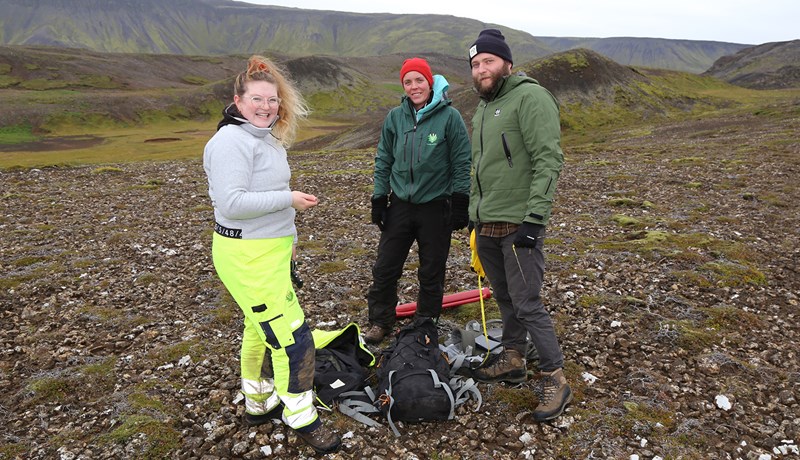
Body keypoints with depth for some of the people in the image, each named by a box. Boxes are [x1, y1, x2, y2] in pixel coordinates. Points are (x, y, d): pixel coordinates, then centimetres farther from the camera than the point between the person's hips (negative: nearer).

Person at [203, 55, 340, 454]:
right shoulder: (231, 141, -17)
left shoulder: (266, 138, 13)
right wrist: (288, 199, -21)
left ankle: (258, 403, 37)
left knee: (261, 329, 20)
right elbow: (231, 202, -26)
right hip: (247, 256, -10)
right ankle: (301, 417, 12)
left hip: (270, 249, 10)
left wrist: (286, 237, 24)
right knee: (291, 337, -5)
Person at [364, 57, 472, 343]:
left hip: (436, 207, -3)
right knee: (385, 268, 7)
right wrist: (379, 198, 7)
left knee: (431, 272, 9)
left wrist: (460, 203, -8)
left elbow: (462, 163, -5)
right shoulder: (395, 117, 4)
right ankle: (380, 322, 25)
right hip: (400, 204, 3)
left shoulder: (449, 116, -7)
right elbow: (384, 160, 10)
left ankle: (426, 323, 28)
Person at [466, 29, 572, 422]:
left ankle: (554, 380, 10)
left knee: (527, 304, -4)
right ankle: (512, 360, 33)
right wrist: (474, 210, 21)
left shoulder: (530, 97, -10)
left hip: (517, 224, -8)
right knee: (504, 297, 17)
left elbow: (549, 160, -18)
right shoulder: (483, 107, 17)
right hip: (486, 224, 8)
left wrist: (534, 216, -22)